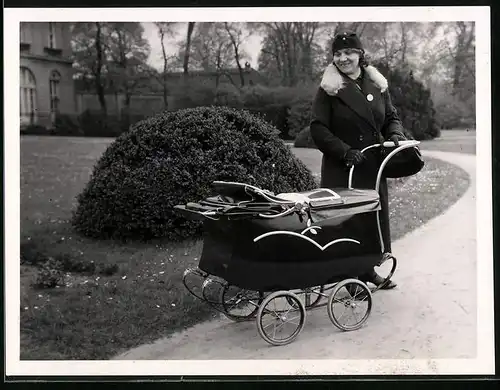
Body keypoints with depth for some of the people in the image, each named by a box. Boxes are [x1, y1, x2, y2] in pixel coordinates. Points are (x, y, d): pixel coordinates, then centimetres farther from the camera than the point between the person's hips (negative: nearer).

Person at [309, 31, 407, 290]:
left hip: (374, 165, 5)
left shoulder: (377, 85, 10)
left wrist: (395, 135, -4)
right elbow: (318, 128, -8)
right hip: (341, 169, -4)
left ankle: (368, 270, 24)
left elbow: (391, 117, 18)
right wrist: (345, 152, -18)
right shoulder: (329, 89, -2)